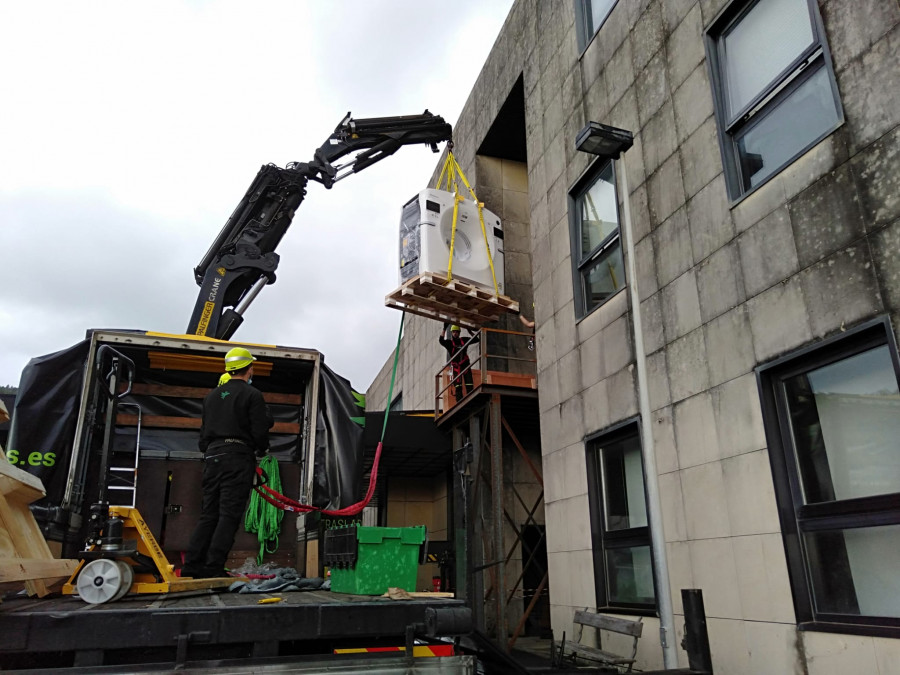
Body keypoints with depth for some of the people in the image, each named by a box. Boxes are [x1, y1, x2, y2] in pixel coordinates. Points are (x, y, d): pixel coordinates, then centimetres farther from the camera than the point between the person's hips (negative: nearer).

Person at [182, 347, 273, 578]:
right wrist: (261, 450, 10)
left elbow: (204, 431, 21)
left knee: (208, 514, 10)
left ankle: (192, 566, 8)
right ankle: (213, 568, -9)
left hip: (212, 457, 7)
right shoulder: (252, 395, -4)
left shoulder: (212, 396, 18)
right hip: (239, 458, -7)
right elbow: (259, 431, -9)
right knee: (229, 515, -6)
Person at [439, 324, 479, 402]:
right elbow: (441, 340, -15)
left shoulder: (464, 340, 11)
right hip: (456, 366, -2)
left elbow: (475, 339, 13)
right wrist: (444, 329, -19)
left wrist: (469, 331, 1)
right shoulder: (449, 342, 4)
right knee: (458, 386, -6)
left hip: (466, 365, 2)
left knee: (469, 385, -5)